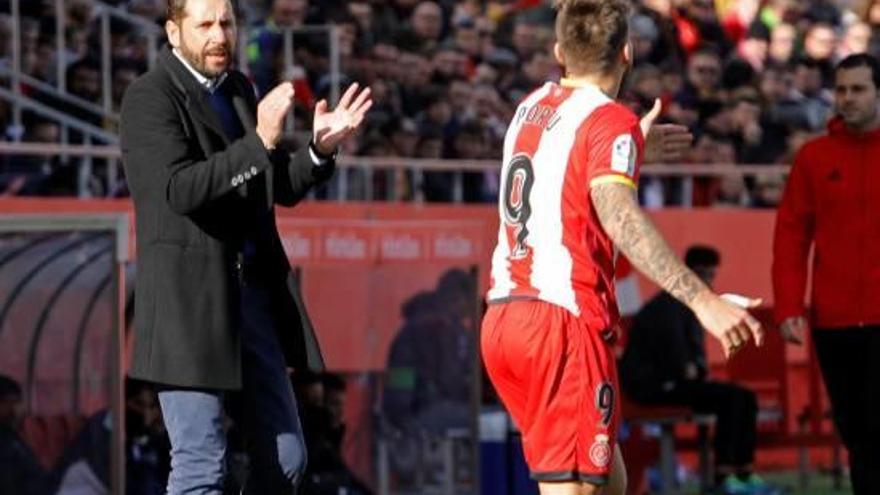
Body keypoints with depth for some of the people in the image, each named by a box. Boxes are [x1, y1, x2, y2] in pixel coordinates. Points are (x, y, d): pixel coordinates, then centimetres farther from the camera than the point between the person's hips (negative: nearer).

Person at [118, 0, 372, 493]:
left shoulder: (238, 89, 15)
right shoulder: (150, 97, -8)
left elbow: (281, 188, 17)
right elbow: (180, 189, -22)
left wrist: (320, 148, -1)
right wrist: (260, 142, -28)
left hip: (255, 290, 8)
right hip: (189, 297, -8)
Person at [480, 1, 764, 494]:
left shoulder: (532, 107, 15)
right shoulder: (610, 121, -9)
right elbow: (618, 214, -26)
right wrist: (702, 300, -35)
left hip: (502, 319, 8)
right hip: (563, 321, -8)